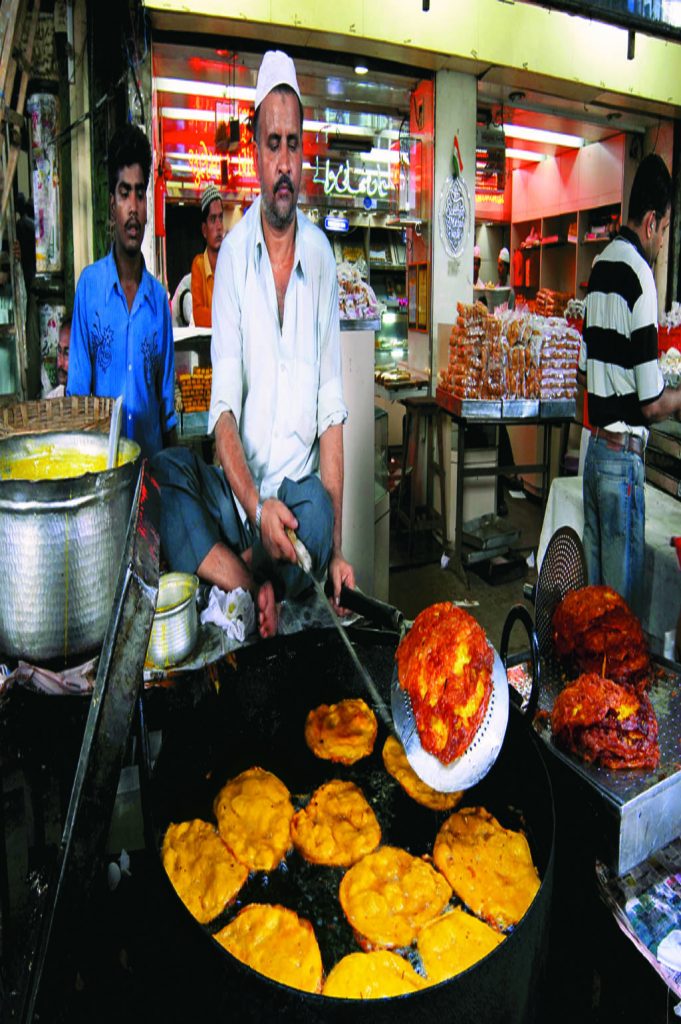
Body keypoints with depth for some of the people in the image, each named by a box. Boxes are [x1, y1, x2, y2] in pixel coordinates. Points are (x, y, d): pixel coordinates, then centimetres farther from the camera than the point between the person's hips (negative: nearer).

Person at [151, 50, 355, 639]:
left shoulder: (321, 255, 5)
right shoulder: (233, 252, 2)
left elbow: (331, 409, 2)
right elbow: (224, 405, -7)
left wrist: (336, 547, -6)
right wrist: (257, 507, -25)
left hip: (300, 487, 0)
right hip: (236, 492, 0)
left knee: (318, 511, -32)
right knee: (165, 470, -28)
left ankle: (245, 576, -8)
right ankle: (253, 589, -19)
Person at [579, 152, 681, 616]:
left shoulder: (600, 266, 10)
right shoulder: (639, 276, -16)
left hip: (594, 445, 8)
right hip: (624, 453, -8)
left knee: (595, 581, 17)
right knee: (623, 585, 3)